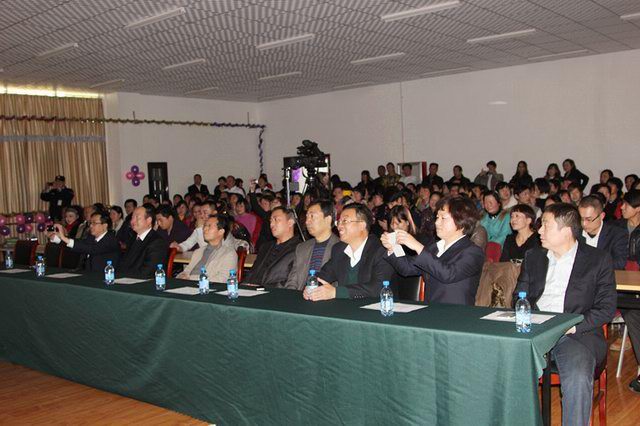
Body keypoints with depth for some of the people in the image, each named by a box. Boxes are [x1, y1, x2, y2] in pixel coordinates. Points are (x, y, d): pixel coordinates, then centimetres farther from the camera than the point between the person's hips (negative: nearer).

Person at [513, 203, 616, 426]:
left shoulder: (598, 260, 5)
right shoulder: (533, 257, 17)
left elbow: (607, 308, 1)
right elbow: (519, 296, 19)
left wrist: (573, 326, -13)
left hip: (578, 334, -3)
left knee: (578, 380, -32)